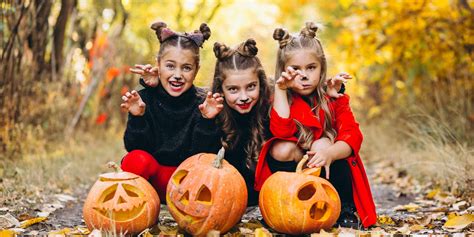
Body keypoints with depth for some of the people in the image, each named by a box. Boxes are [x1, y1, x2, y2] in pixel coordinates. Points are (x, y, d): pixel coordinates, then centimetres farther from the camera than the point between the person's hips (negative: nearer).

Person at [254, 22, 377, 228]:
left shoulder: (333, 98, -7)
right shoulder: (282, 99, -7)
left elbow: (352, 136, -19)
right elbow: (282, 132, -27)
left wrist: (329, 153, -40)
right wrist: (280, 90, -27)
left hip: (330, 172, 0)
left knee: (322, 144, -29)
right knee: (281, 149, -27)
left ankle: (346, 209, -15)